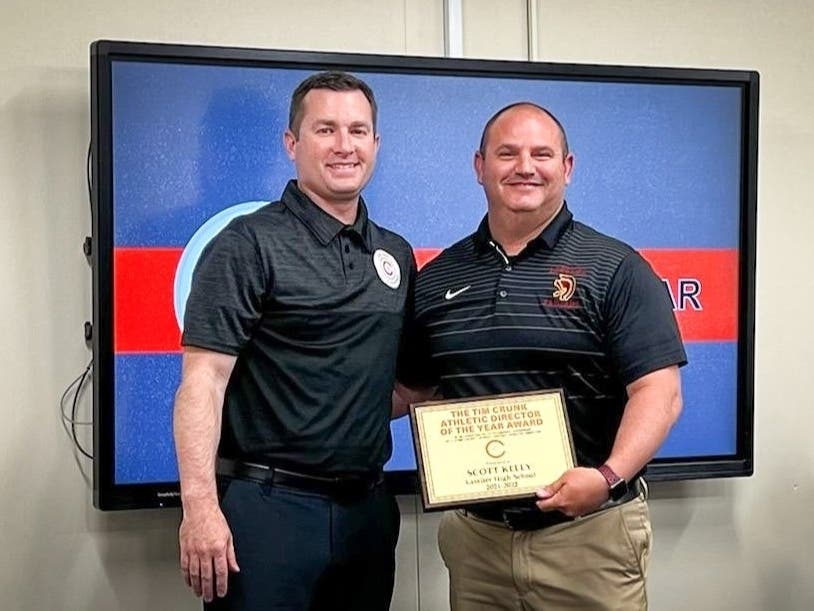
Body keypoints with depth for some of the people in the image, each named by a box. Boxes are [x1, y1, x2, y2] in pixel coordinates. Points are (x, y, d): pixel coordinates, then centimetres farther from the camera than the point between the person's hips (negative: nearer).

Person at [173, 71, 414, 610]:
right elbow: (203, 381, -14)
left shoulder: (397, 255, 11)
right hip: (269, 504, -6)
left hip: (368, 507, 6)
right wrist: (200, 505, -20)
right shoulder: (249, 245, -8)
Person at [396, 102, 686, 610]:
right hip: (474, 536, 4)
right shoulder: (437, 279, 7)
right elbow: (411, 389, 15)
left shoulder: (615, 270, -4)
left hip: (590, 533, -3)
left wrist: (610, 476, -24)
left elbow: (658, 391, -10)